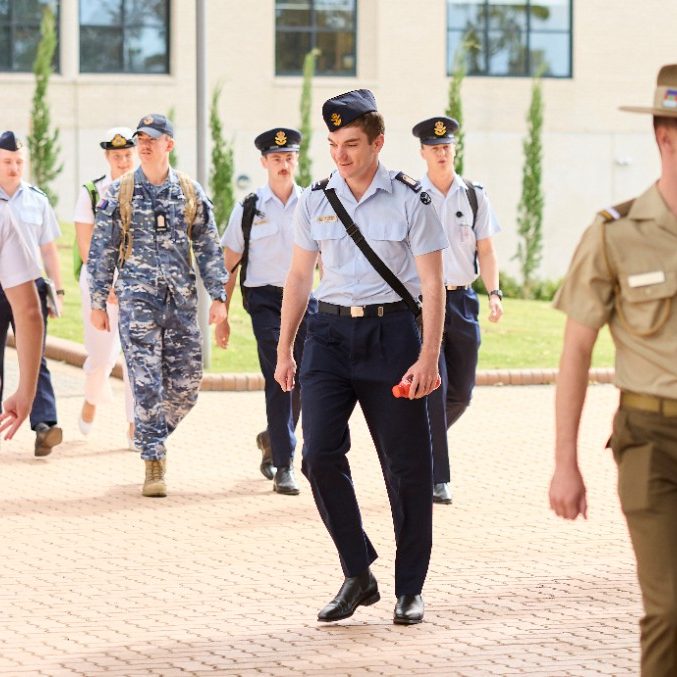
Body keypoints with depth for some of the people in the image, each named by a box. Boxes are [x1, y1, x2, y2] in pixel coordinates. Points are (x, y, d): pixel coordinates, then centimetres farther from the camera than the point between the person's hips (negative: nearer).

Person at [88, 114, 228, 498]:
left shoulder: (192, 193, 7)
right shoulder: (119, 194, 3)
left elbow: (209, 249, 9)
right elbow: (102, 250, 5)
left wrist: (218, 296, 2)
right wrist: (98, 303, 1)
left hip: (183, 300, 2)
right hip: (138, 298, -2)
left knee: (188, 383, 3)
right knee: (147, 383, -8)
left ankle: (153, 437, 26)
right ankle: (154, 462, -5)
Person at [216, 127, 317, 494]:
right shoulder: (248, 210, 2)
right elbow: (229, 266, 6)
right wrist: (221, 316, 3)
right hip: (265, 298, -3)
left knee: (303, 381, 5)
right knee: (278, 377, -11)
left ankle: (271, 439, 33)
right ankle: (283, 465, -8)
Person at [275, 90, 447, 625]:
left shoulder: (410, 201, -4)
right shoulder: (315, 201, 6)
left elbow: (432, 284, -4)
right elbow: (299, 277, 14)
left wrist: (428, 357, -11)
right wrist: (284, 350, 13)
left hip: (390, 331, -3)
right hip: (329, 331, 3)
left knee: (406, 464, 2)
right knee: (320, 455, -10)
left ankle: (409, 588, 15)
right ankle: (358, 575, 5)